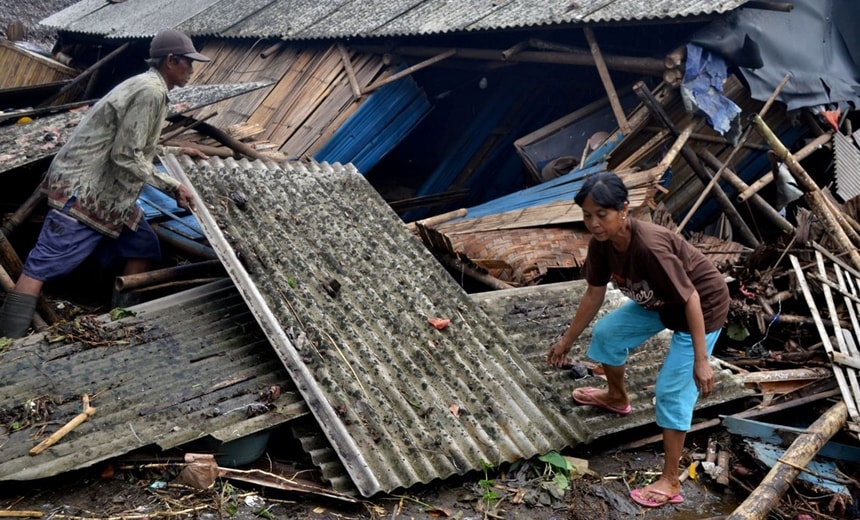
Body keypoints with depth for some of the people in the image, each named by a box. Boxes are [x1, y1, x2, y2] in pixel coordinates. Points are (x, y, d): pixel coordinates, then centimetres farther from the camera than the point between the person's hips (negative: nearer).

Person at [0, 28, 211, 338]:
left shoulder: (148, 87, 16)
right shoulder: (150, 91, -17)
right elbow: (126, 156, -21)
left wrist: (177, 151, 26)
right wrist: (172, 186, -15)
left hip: (108, 194, 11)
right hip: (82, 191, -11)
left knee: (144, 249, 13)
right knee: (39, 269, -9)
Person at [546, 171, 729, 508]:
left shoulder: (650, 247, -39)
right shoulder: (601, 243, -15)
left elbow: (691, 298, -33)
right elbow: (594, 294, -1)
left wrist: (701, 360, -31)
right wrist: (567, 340, 8)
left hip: (703, 306, -8)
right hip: (660, 302, 8)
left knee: (673, 389, -9)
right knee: (607, 333, 14)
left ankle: (670, 482, 2)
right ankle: (617, 398, 43)